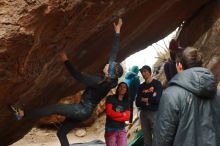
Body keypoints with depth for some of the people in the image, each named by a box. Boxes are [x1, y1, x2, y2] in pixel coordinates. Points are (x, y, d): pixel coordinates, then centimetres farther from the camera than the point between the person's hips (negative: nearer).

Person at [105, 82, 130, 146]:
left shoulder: (126, 102, 11)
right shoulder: (110, 98, 3)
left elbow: (127, 117, 0)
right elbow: (109, 112, -9)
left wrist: (114, 116, -9)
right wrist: (122, 114, -2)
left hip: (121, 130, 3)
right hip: (110, 129, -2)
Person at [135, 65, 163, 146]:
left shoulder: (157, 83, 0)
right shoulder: (141, 86, 13)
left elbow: (158, 99, -12)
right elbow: (137, 103, 6)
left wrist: (144, 99, -2)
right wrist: (150, 99, -7)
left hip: (154, 113, -5)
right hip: (143, 113, 5)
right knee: (146, 139, 9)